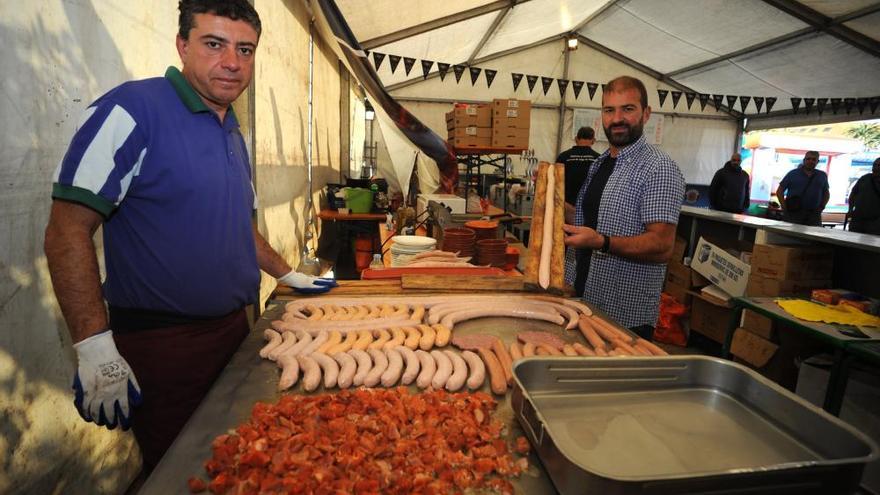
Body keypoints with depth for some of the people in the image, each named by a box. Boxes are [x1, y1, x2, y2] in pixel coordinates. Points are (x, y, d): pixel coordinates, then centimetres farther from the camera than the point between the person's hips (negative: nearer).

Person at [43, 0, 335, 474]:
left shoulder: (233, 134, 10)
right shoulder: (133, 110, -14)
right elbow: (67, 230, -17)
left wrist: (288, 275, 20)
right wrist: (95, 346, -21)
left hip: (234, 328, 7)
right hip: (161, 342, -7)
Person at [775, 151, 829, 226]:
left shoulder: (822, 176, 14)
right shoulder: (793, 174, 4)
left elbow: (826, 193, 24)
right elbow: (779, 191, 4)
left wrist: (821, 207, 9)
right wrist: (784, 207, -4)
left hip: (813, 215, 3)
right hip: (793, 213, -3)